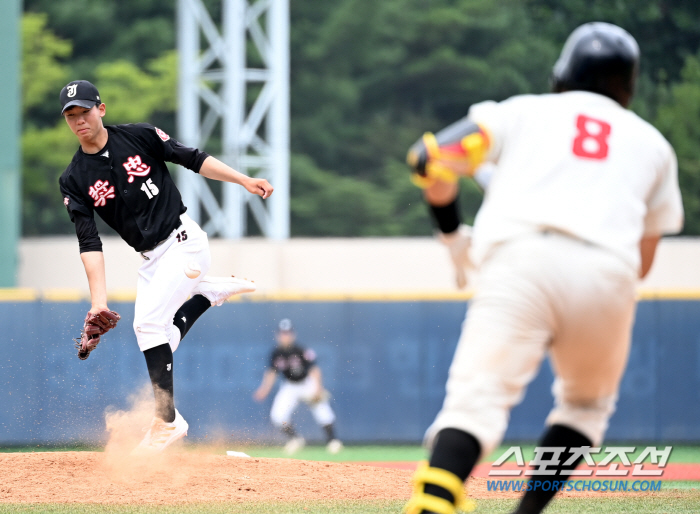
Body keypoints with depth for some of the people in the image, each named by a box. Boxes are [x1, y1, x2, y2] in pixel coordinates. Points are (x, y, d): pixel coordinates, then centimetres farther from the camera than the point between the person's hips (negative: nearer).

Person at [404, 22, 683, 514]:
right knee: (587, 401, 26)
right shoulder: (651, 142, 30)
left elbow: (431, 156, 11)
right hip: (608, 276, 2)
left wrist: (451, 232, 24)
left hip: (519, 257, -2)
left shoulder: (522, 110, 24)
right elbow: (643, 261, 28)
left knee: (477, 397, -15)